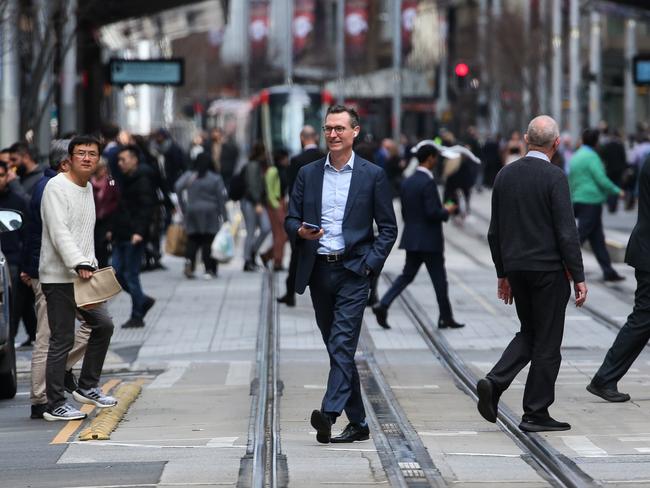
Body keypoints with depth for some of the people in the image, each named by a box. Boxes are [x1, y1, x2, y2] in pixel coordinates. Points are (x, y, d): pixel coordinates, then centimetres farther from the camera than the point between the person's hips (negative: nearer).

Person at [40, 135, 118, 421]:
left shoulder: (88, 188, 17)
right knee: (62, 339, -7)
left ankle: (88, 387, 22)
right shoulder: (57, 188, -11)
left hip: (83, 275, 9)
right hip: (58, 277, -9)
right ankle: (55, 405, -1)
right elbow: (59, 232, -21)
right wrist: (80, 264, -30)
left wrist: (91, 264, 17)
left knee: (103, 324, 9)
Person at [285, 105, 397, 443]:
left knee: (342, 344, -16)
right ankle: (357, 422, 15)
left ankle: (329, 413, -27)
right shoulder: (308, 174, 11)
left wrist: (370, 264, -9)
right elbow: (291, 219, 12)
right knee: (337, 348, 8)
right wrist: (301, 231, -12)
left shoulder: (372, 175, 2)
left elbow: (388, 228, 3)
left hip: (353, 271, -4)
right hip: (318, 272, 4)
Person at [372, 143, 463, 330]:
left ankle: (383, 305, -4)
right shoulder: (428, 182, -18)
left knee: (407, 275, 11)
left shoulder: (407, 182, 8)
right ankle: (446, 318, 12)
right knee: (439, 280, 4)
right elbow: (433, 212, -22)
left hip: (411, 238, 8)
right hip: (429, 240, -7)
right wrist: (447, 211, -5)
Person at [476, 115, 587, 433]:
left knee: (529, 333, 20)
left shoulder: (505, 175, 5)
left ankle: (494, 383, -1)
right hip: (549, 269, -6)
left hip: (516, 267, 6)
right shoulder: (554, 177, -13)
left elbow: (495, 231, 10)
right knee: (547, 341, 4)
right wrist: (578, 277, -9)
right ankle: (536, 414, 8)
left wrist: (503, 273, 18)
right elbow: (566, 231, -15)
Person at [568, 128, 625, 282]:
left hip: (578, 200, 9)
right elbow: (601, 180, -17)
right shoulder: (591, 157, -12)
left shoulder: (575, 157, 15)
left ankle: (608, 271, 11)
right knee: (581, 235, -7)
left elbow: (570, 181, 18)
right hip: (591, 201, -9)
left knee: (597, 237, 9)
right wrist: (617, 191, -5)